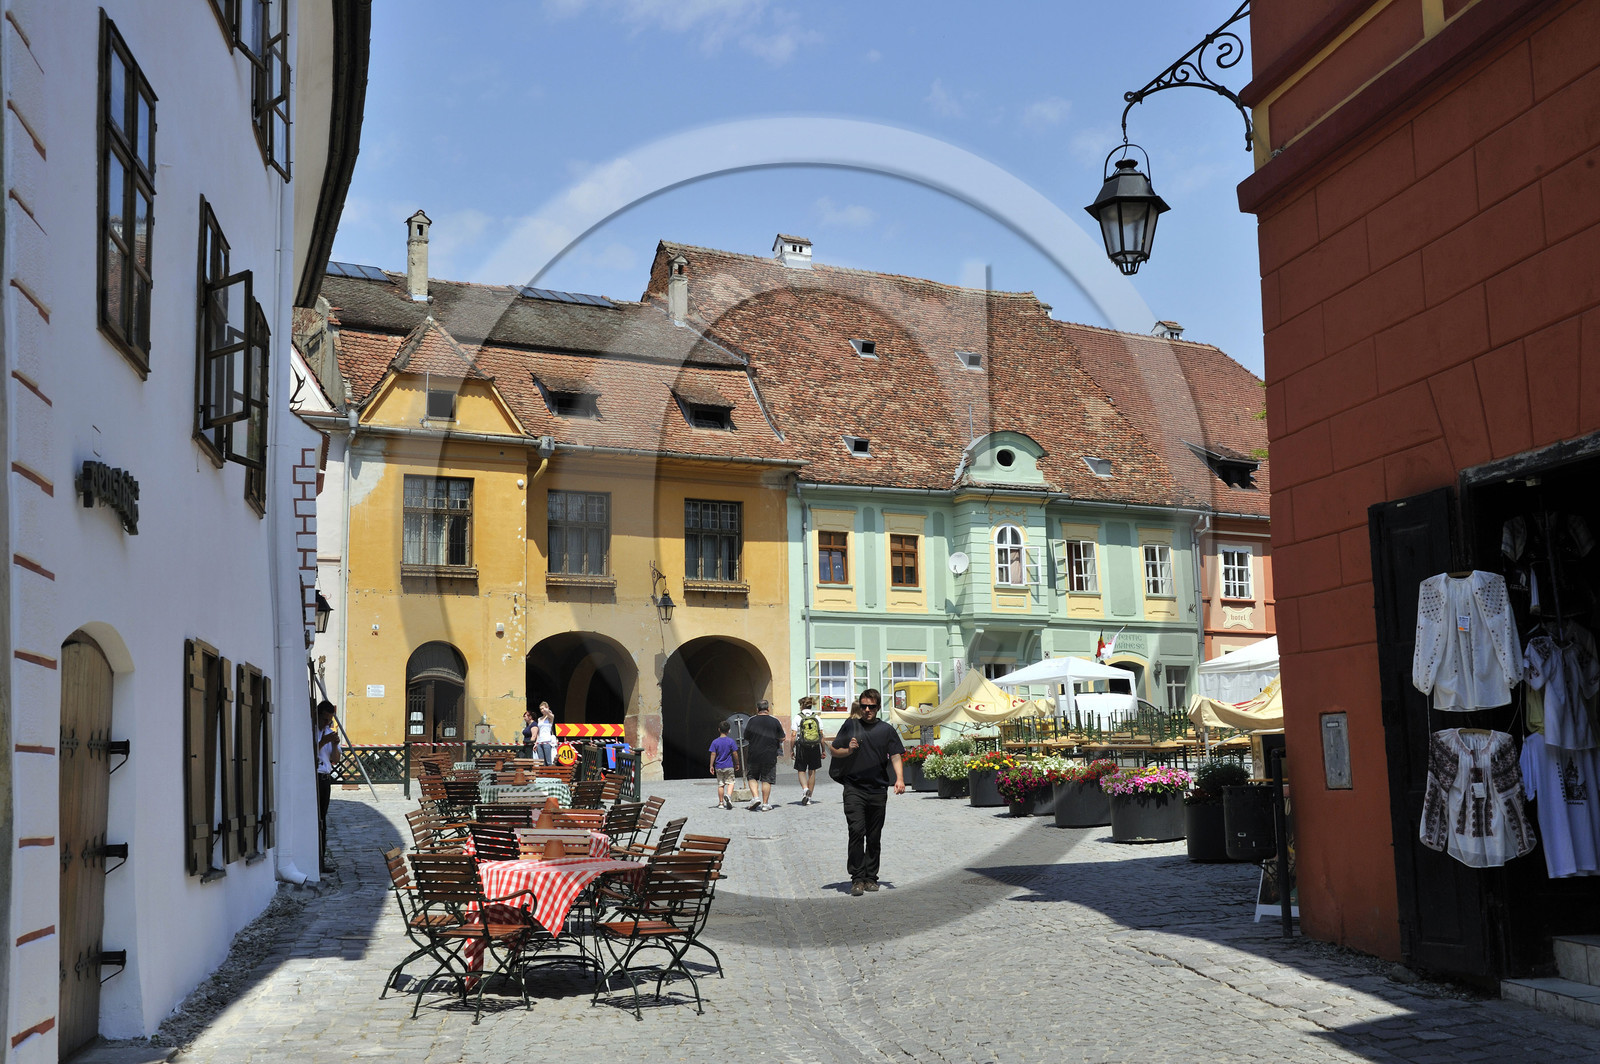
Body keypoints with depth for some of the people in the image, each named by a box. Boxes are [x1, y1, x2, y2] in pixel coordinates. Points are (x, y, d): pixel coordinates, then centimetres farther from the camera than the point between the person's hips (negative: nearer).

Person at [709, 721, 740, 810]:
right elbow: (735, 754, -3)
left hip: (718, 767, 2)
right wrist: (737, 764, 10)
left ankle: (721, 803, 11)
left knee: (720, 784, 8)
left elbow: (713, 754, -4)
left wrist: (711, 766, 1)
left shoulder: (715, 742, -2)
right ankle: (728, 795, -26)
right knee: (730, 782, 2)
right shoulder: (731, 741, -5)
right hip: (729, 766, -2)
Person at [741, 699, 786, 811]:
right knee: (766, 779, 7)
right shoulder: (775, 721, -2)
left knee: (752, 777, 14)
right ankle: (765, 803, 7)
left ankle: (756, 797, -4)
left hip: (754, 755, 0)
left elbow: (746, 737, 5)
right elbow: (782, 739, 3)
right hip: (770, 755, 0)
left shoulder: (751, 720, -3)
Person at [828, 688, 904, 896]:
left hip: (878, 790, 2)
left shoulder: (887, 730, 10)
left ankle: (870, 877, 17)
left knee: (874, 837, 7)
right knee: (856, 830, -13)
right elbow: (833, 750, 13)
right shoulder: (850, 726, 8)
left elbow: (895, 756, 5)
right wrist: (848, 750, -7)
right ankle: (857, 879, -8)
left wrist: (899, 779, -11)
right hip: (854, 788, -2)